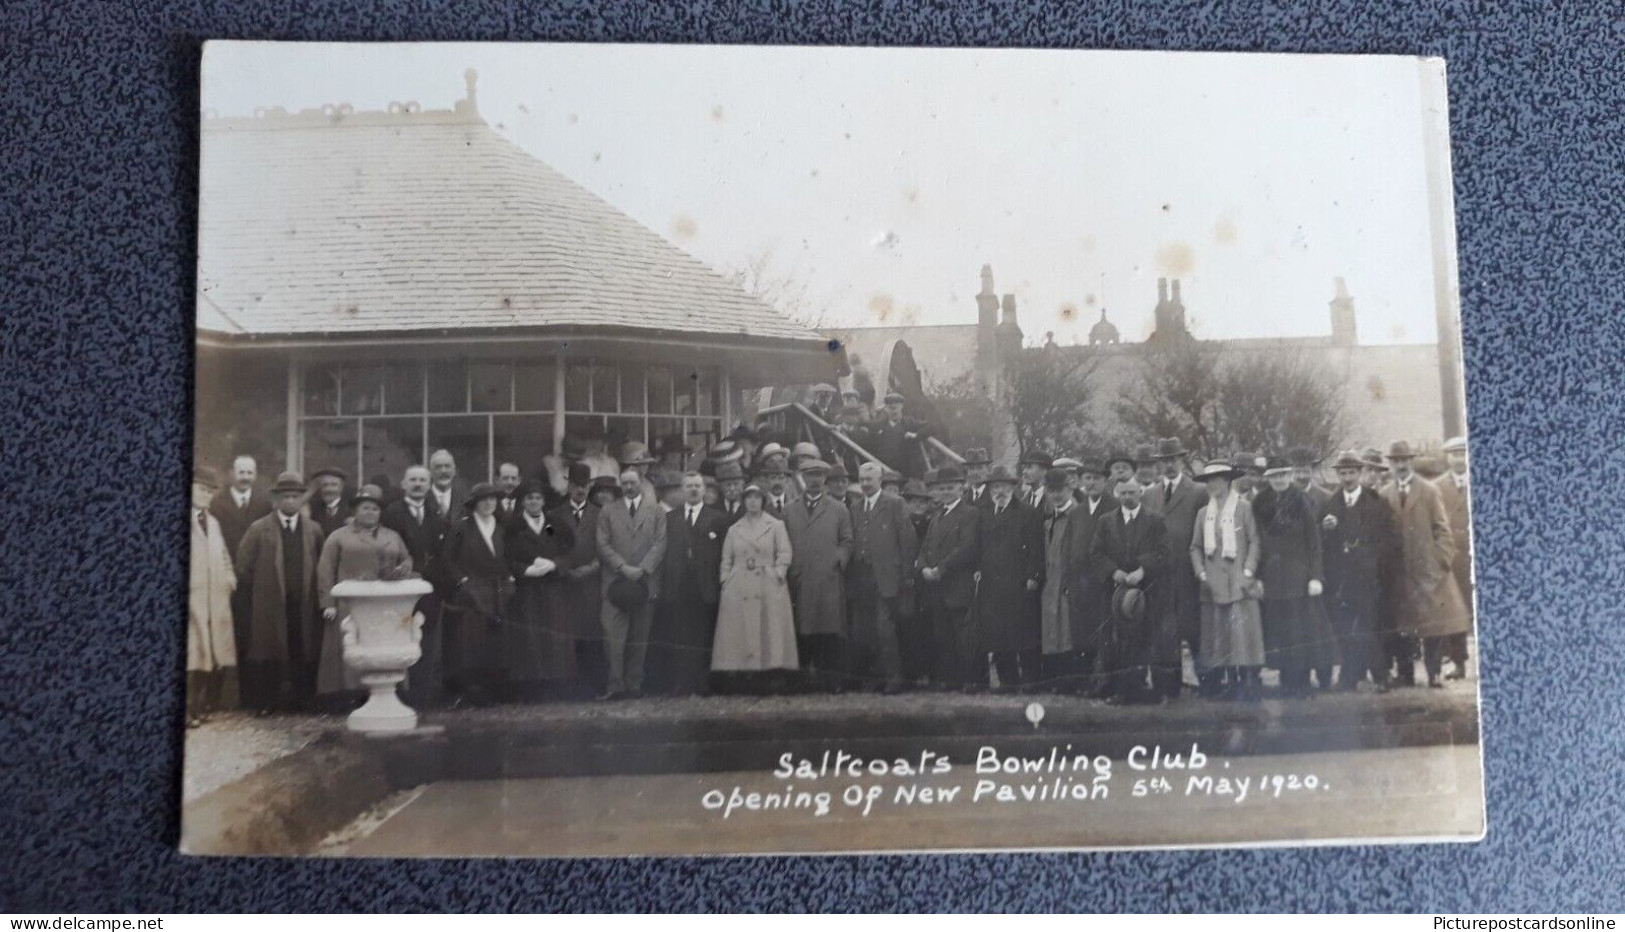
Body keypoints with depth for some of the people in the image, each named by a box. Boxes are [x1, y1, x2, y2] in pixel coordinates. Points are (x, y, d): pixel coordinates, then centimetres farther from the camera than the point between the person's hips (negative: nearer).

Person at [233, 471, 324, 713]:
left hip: (303, 605, 2)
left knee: (302, 654, 2)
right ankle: (265, 701, 8)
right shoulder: (259, 529, 2)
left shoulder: (313, 530, 9)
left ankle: (300, 700, 11)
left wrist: (319, 598, 2)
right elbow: (244, 566, 2)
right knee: (268, 654, 1)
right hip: (269, 605, -2)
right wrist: (254, 592, 3)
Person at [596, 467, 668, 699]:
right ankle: (615, 684, -6)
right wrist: (623, 567, -9)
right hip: (616, 582, -1)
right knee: (614, 635, -9)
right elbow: (603, 545, 4)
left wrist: (642, 569, -9)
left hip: (646, 582, 1)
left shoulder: (655, 511, 11)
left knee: (640, 636, 3)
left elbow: (660, 543, 3)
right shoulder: (607, 512, 11)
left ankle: (635, 683, 10)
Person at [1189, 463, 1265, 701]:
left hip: (1240, 583, -4)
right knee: (1220, 635, 2)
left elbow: (1254, 542, 0)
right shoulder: (1203, 513, 15)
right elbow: (1195, 547, 15)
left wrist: (1248, 572, -9)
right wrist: (1201, 573, 2)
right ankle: (1231, 683, 8)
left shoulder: (1244, 508, 3)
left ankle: (1249, 683, -4)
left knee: (1243, 631, -8)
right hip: (1214, 585, 4)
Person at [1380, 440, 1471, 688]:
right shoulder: (1385, 496, 7)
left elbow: (1442, 528, 1)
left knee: (1434, 620, -3)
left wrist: (1442, 558, -7)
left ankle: (1434, 672, 3)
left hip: (1428, 566, -1)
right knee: (1403, 622, 3)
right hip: (1400, 571, 1)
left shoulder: (1429, 491, 3)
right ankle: (1405, 674, 9)